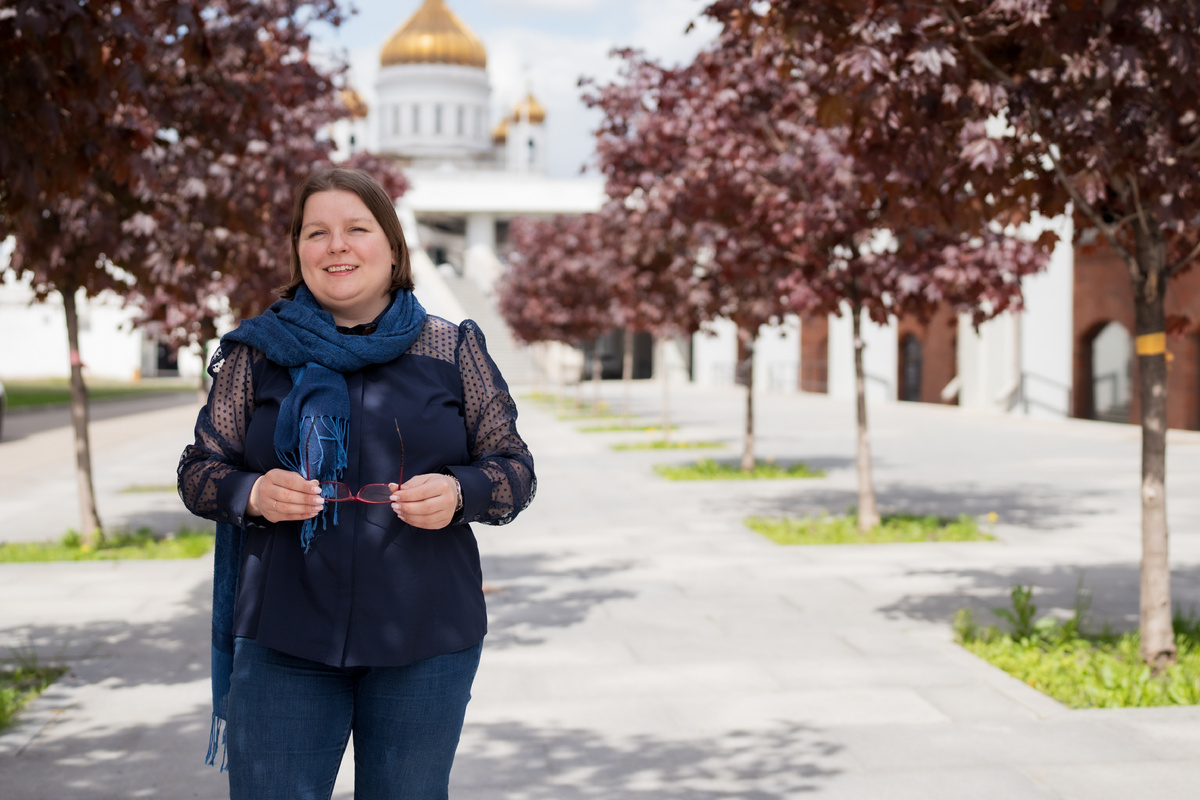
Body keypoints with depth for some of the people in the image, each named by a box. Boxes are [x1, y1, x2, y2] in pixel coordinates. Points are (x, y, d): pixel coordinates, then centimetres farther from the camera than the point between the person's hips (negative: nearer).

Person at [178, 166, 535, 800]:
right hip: (283, 645, 0)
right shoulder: (257, 353, 5)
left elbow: (514, 470, 7)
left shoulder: (454, 350, 5)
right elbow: (199, 471, 9)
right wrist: (253, 493, -13)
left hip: (426, 644, 0)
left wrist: (458, 493, -15)